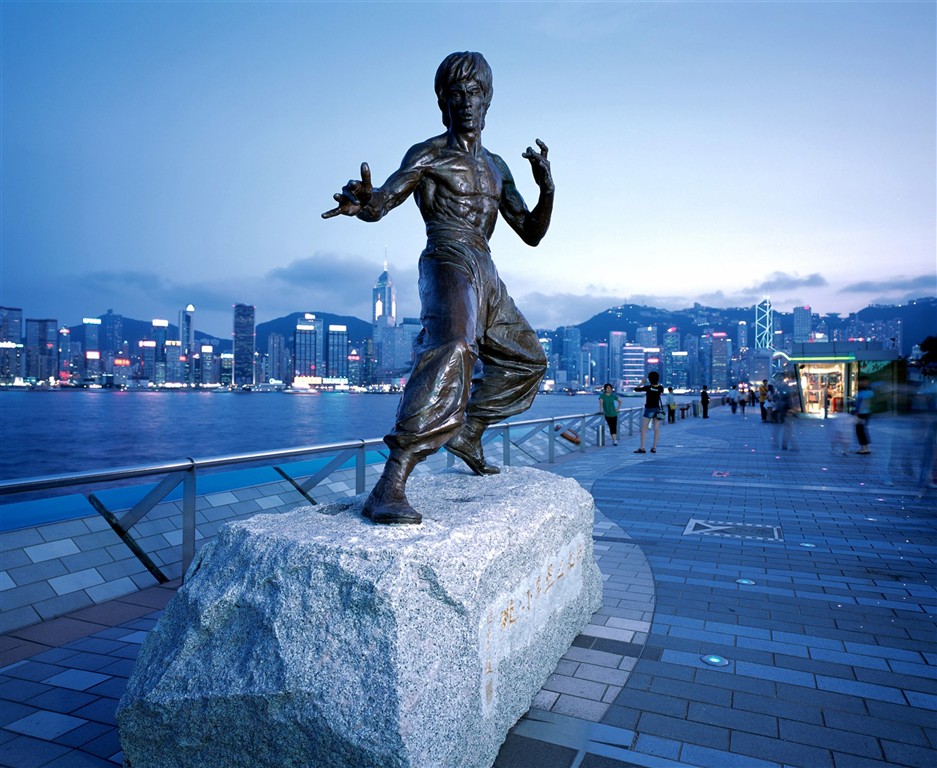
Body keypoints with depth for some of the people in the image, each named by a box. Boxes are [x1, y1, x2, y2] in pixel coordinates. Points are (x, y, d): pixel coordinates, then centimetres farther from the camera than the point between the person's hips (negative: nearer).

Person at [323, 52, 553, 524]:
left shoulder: (496, 167, 21)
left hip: (486, 276, 8)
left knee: (527, 358, 18)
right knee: (453, 350, -36)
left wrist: (546, 189, -1)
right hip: (448, 264, -8)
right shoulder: (427, 155, 2)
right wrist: (359, 201, -37)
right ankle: (389, 488, -41)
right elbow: (380, 204, -12)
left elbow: (531, 233, 18)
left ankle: (468, 434, 29)